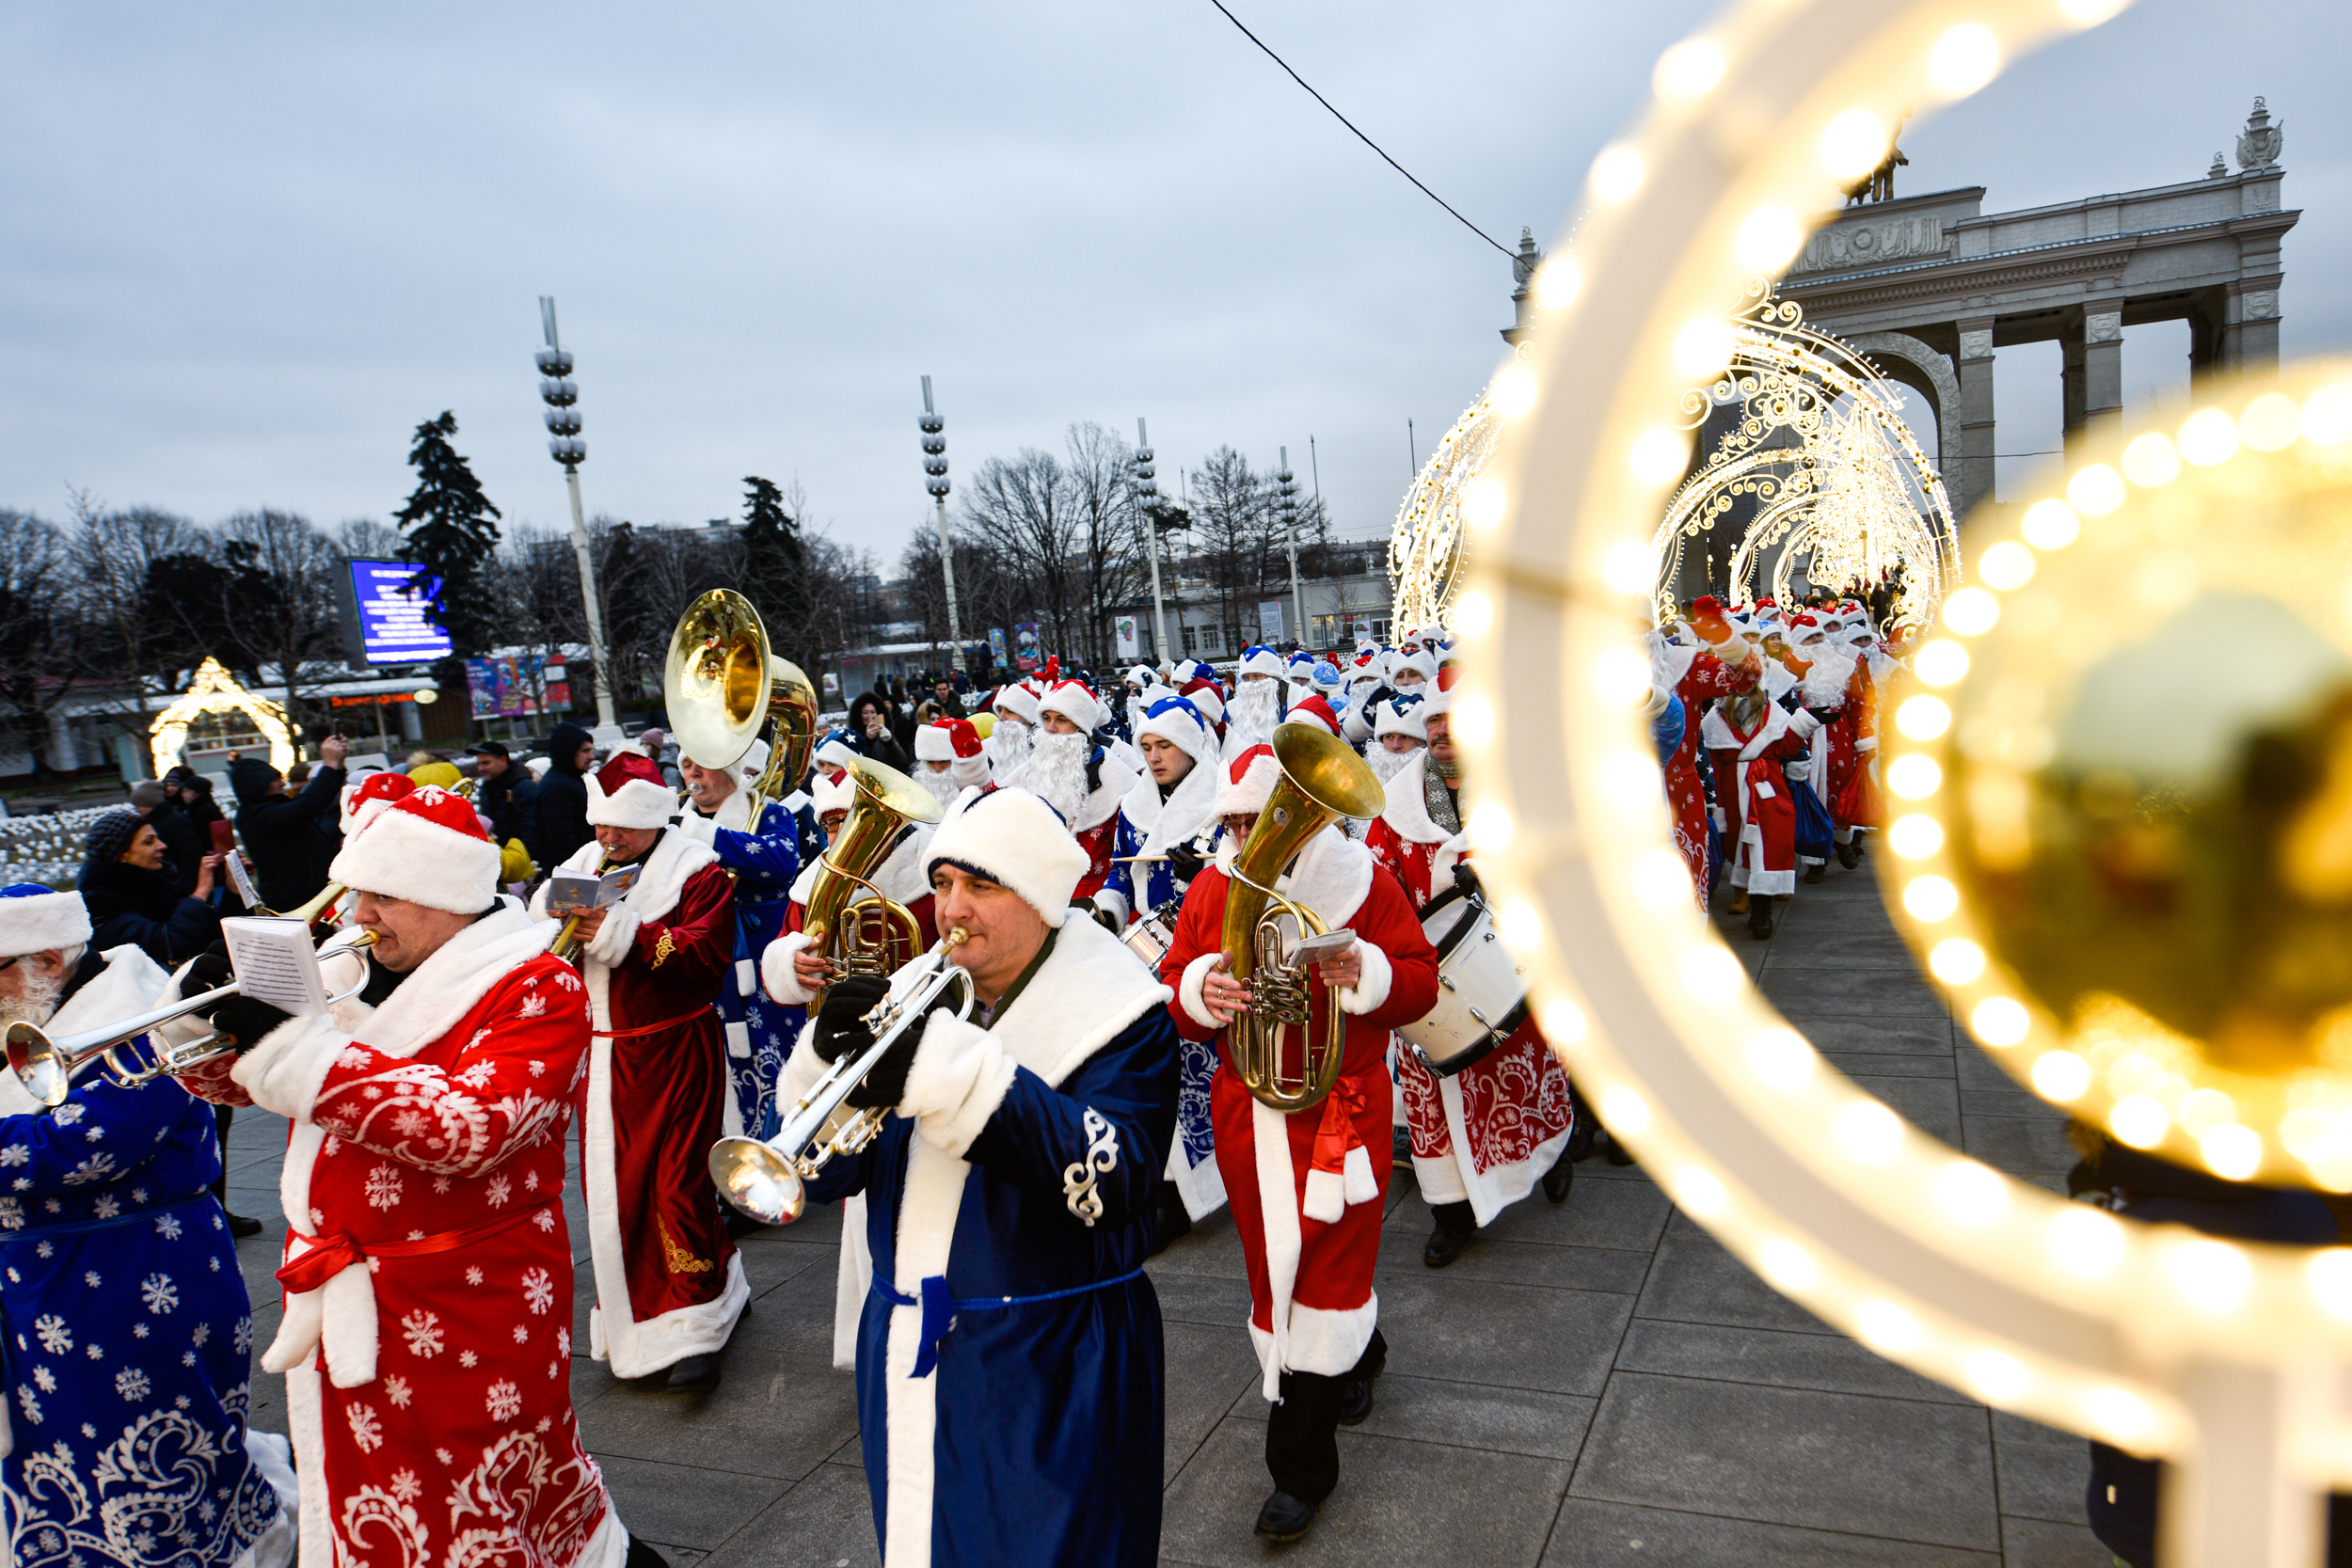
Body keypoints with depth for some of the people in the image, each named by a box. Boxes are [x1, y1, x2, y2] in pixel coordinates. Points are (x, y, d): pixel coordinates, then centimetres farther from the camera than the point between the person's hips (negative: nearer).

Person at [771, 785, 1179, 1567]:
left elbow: (1117, 1179, -29)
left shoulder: (1118, 1013, -12)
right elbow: (826, 1176, 1)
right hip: (910, 1357, 6)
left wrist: (953, 1070, -37)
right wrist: (829, 1058, -20)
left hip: (1050, 1377, -5)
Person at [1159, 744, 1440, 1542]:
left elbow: (1421, 982, -5)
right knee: (1275, 1263, 18)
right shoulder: (1211, 888, 1)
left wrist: (1369, 974, -25)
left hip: (1341, 1109, -4)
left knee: (1325, 1271, -1)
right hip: (1246, 1112, 4)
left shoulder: (1361, 880, -7)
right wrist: (1198, 993, -19)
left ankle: (1301, 1467, 15)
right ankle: (1358, 1356, 50)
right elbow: (1173, 993, 4)